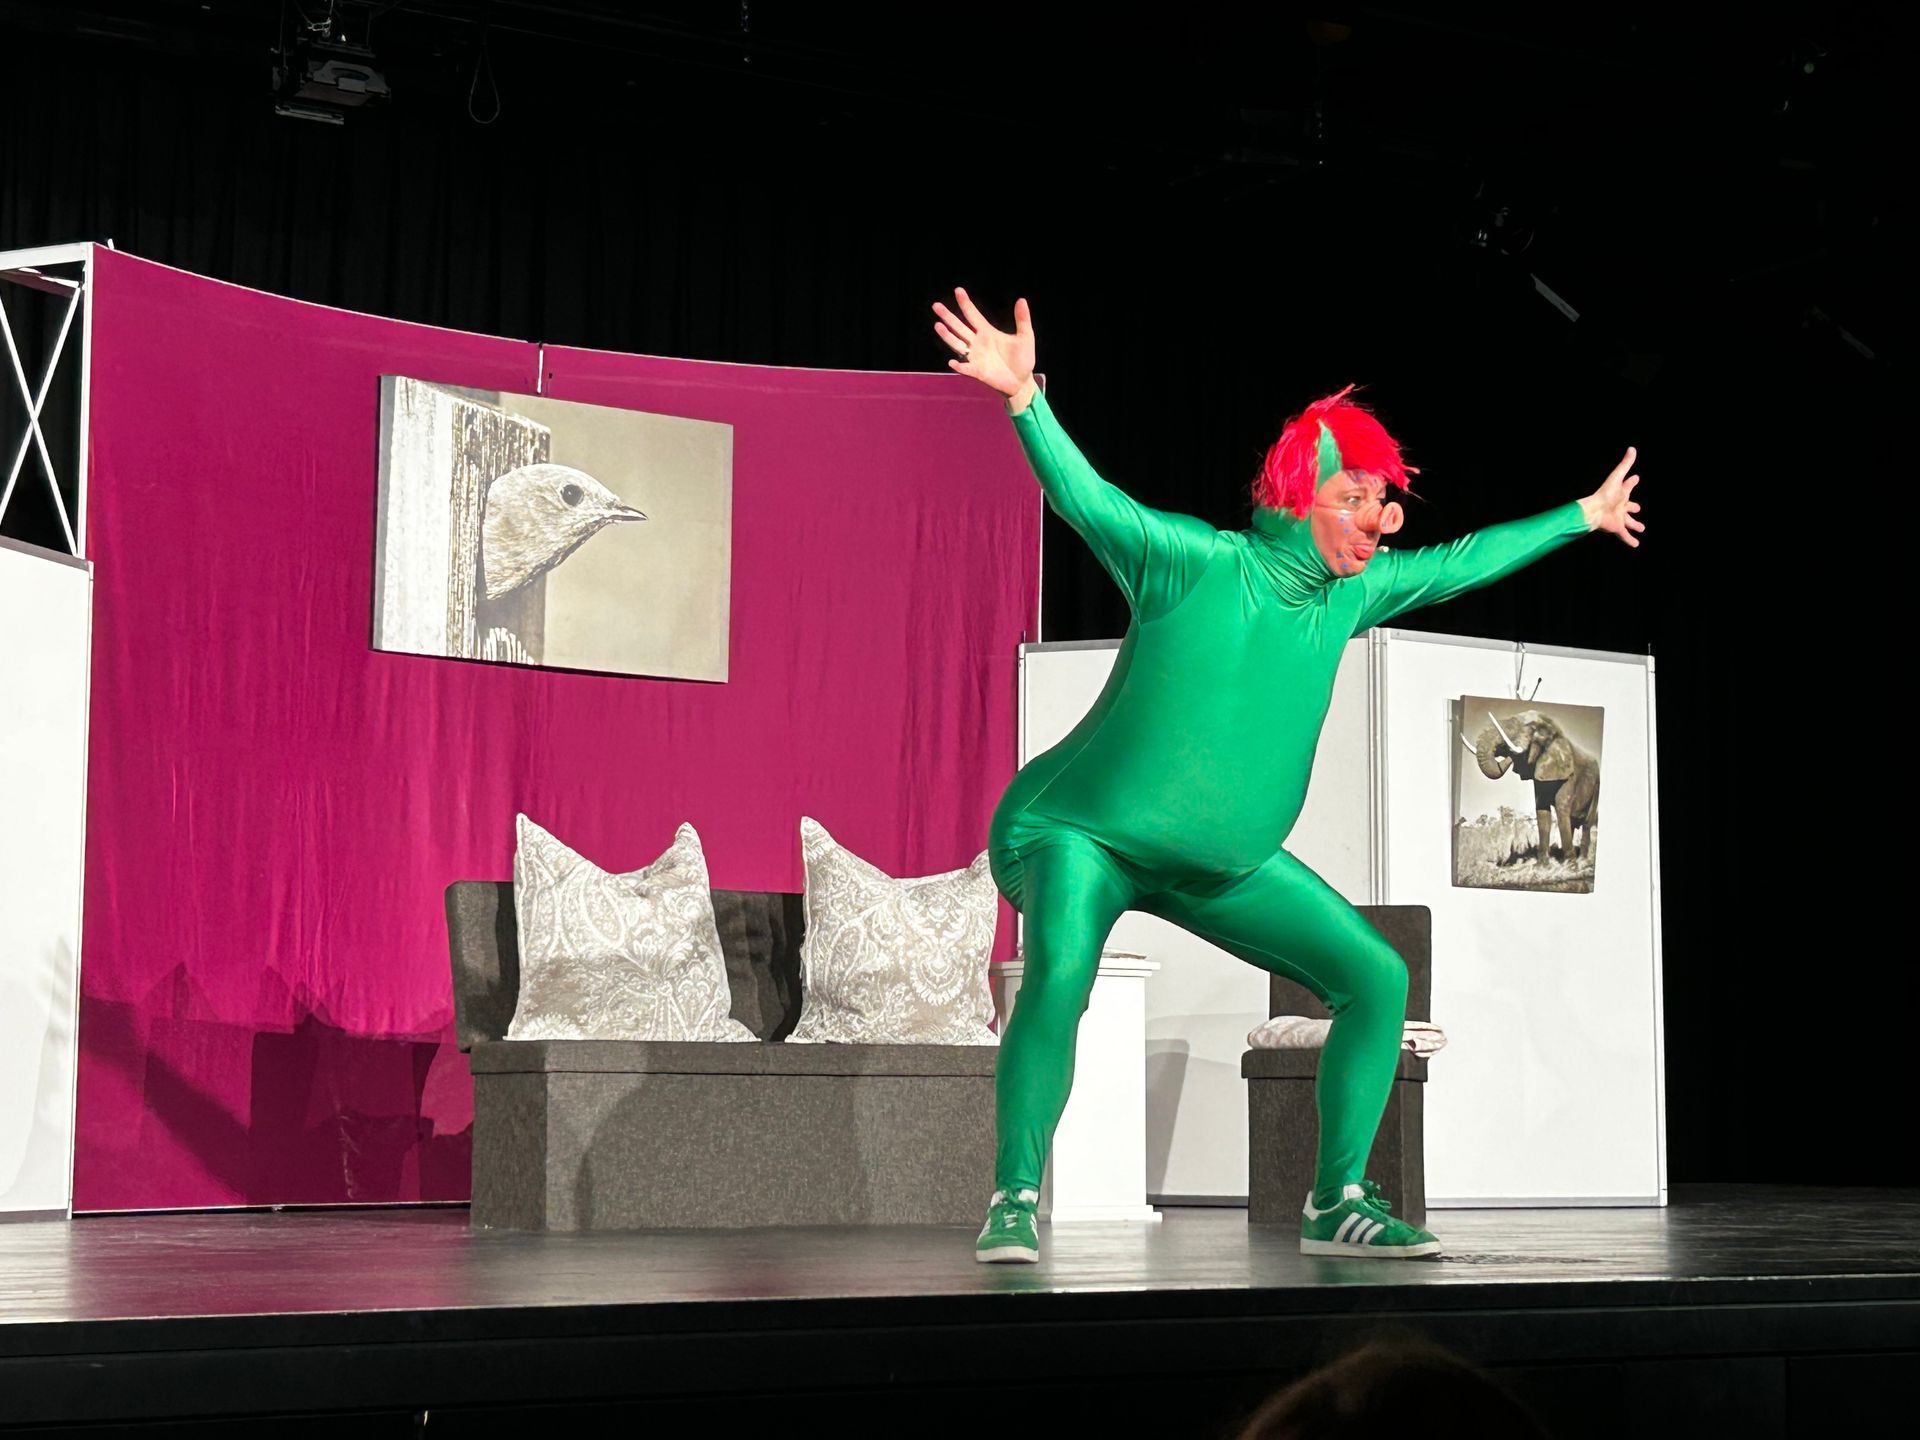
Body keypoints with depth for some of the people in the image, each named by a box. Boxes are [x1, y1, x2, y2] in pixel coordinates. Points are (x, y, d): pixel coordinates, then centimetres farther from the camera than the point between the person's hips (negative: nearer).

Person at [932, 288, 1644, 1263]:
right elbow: (1086, 499, -34)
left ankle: (1336, 1203, 10)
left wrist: (1582, 516, 24)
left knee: (1377, 978, 1)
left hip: (1225, 862, 7)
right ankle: (1013, 1201, -22)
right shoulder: (1196, 564, -20)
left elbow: (1462, 562, 14)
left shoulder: (1349, 593, 0)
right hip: (1080, 834, -7)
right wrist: (1025, 398, -50)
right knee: (1060, 973, -36)